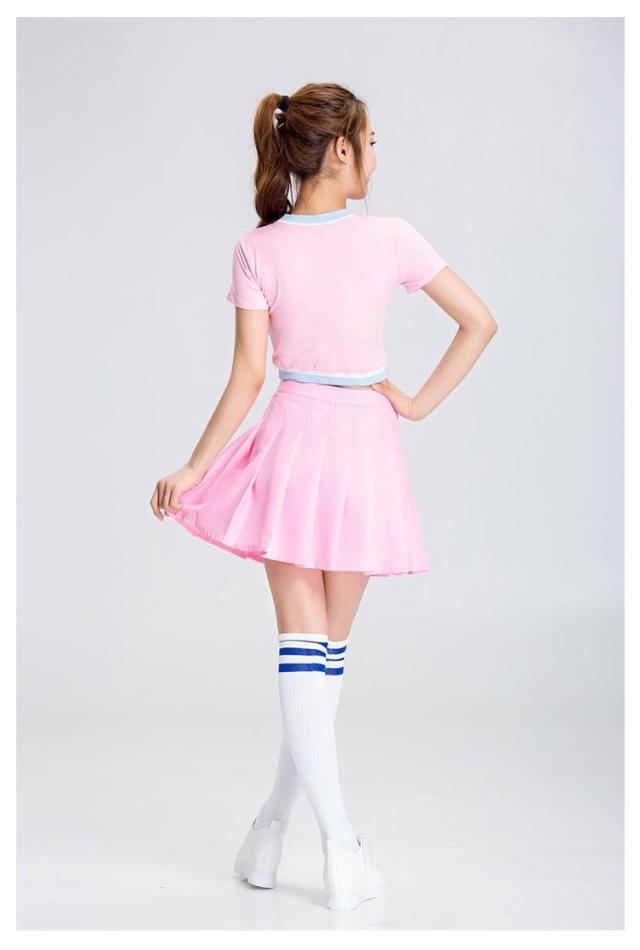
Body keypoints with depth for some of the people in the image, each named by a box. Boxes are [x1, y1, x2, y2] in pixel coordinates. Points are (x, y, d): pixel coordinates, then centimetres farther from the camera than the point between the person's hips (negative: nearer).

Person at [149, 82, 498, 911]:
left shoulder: (257, 251, -6)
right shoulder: (389, 238, -7)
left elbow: (247, 379, -8)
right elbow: (480, 323, -4)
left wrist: (194, 470, -1)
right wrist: (420, 403, 3)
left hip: (294, 440, 0)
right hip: (366, 446, 0)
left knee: (303, 645, 2)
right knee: (330, 644, 12)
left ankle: (341, 845, -3)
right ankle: (273, 822, 22)